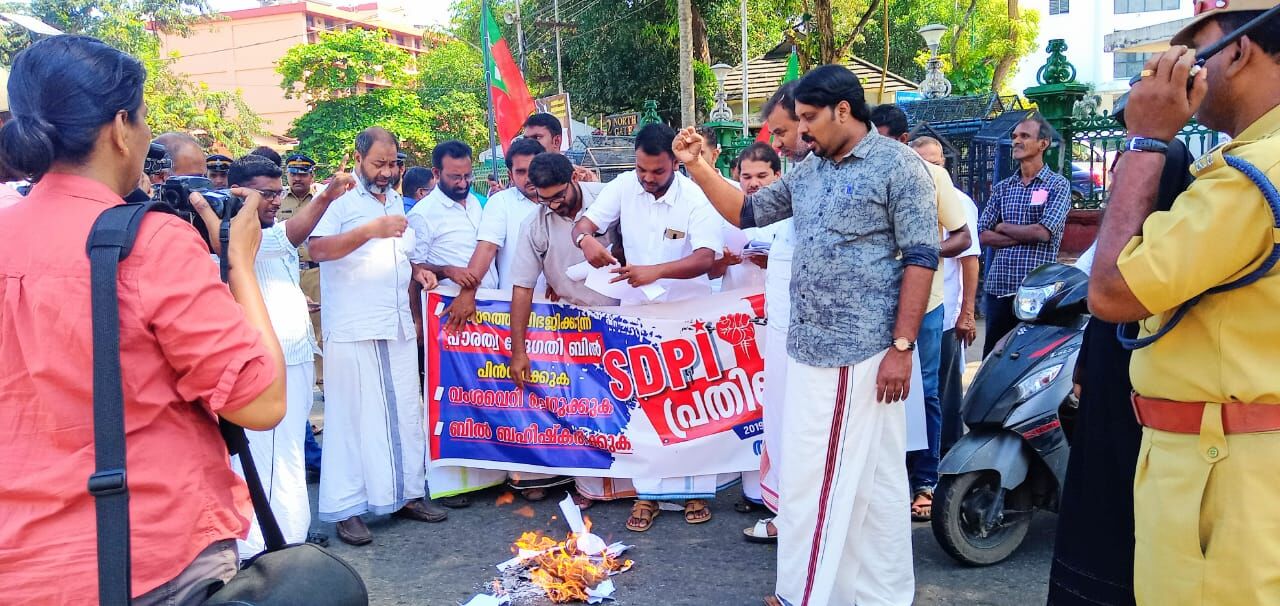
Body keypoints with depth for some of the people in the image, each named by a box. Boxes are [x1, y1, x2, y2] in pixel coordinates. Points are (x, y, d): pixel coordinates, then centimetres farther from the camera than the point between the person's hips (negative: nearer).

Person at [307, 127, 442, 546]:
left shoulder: (396, 201, 17)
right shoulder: (340, 200, -5)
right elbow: (317, 248, -20)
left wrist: (418, 272, 8)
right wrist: (370, 230, -29)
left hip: (398, 326, 7)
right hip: (353, 330, -6)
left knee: (405, 412, 10)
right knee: (352, 417, -2)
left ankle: (406, 494, 22)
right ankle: (346, 509, 7)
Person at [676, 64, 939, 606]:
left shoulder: (897, 165, -7)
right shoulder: (807, 173, 14)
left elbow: (921, 258, -11)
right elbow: (746, 212, 22)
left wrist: (901, 347, -16)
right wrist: (697, 166, 9)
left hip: (866, 355, -7)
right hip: (807, 351, 7)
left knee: (872, 480, 4)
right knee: (806, 477, 13)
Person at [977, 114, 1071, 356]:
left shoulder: (1057, 185, 1)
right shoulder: (1002, 188, 14)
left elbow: (1043, 232, -13)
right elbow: (983, 236, 4)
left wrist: (1003, 227, 0)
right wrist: (1024, 236, -7)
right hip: (999, 287, 5)